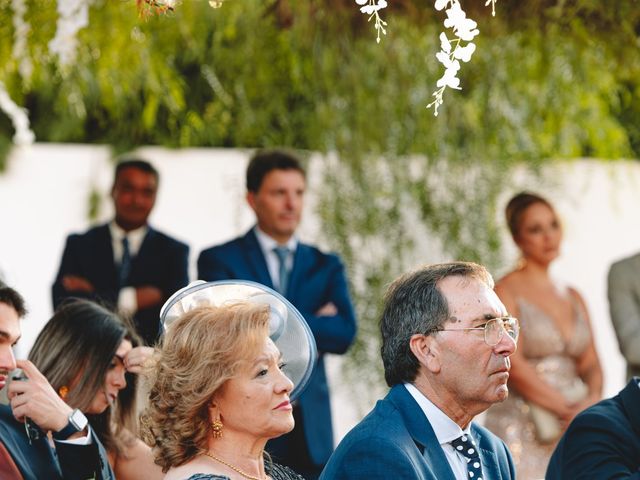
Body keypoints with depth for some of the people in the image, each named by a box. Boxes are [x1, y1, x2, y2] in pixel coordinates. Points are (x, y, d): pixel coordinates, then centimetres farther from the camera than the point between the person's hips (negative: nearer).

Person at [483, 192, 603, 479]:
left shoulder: (573, 298, 16)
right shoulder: (505, 292, -3)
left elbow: (591, 364, 13)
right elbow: (512, 365, -12)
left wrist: (592, 402, -9)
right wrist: (568, 410, -14)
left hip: (571, 436, 6)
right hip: (522, 433, -5)